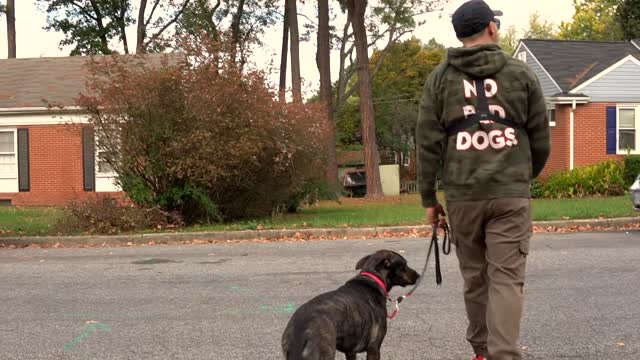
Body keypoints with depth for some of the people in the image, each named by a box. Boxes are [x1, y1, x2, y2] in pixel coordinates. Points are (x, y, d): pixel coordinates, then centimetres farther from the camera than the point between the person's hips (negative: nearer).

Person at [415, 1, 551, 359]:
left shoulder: (441, 77, 5)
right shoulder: (521, 73, 4)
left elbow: (428, 143, 2)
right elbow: (541, 139, 7)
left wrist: (429, 198, 8)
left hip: (462, 195, 2)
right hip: (511, 194, -1)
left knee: (475, 277, 14)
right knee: (507, 278, -2)